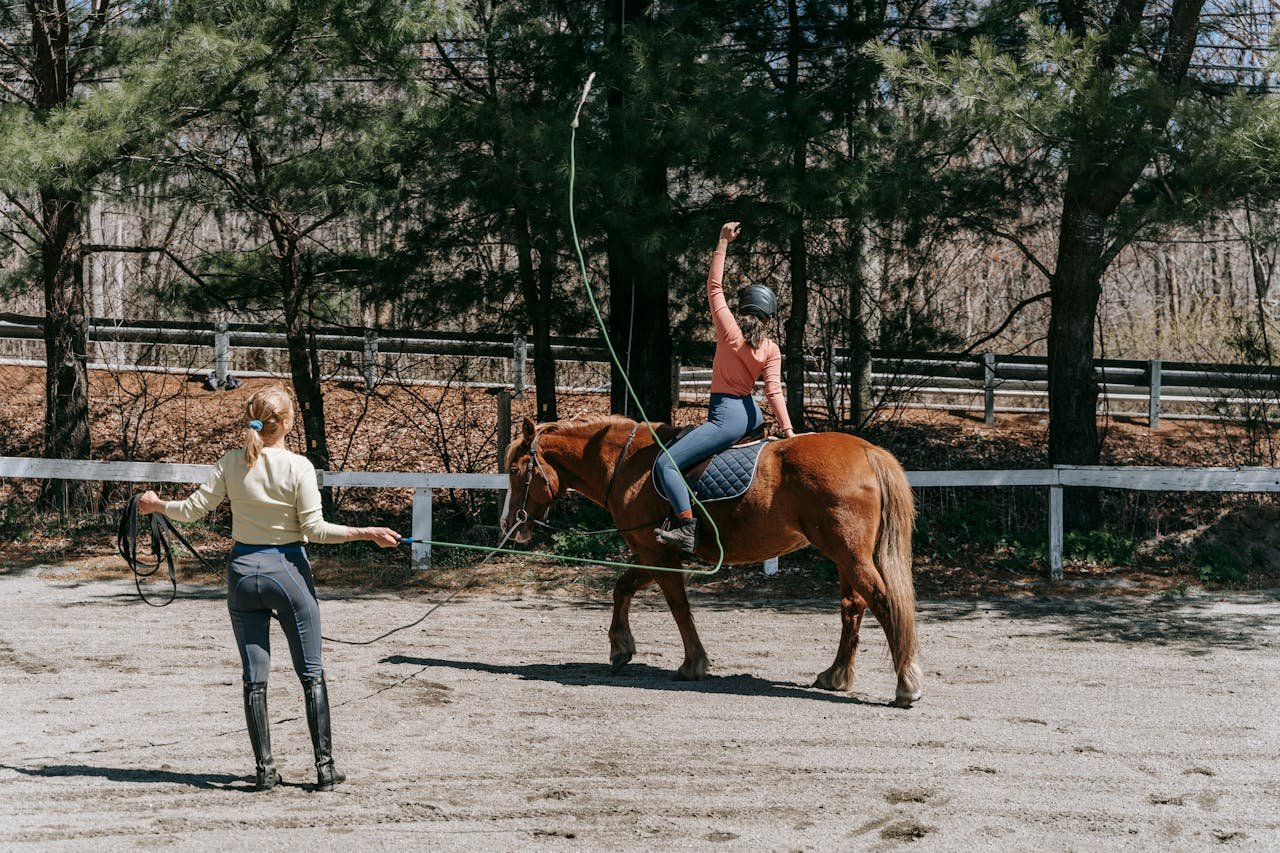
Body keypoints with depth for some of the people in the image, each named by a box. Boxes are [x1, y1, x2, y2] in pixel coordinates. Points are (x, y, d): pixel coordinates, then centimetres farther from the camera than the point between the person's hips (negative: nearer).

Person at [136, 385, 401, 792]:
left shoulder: (232, 462, -2)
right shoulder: (298, 466, -10)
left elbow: (193, 509, 0)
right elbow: (314, 529, -12)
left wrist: (157, 505, 19)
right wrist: (367, 533, -6)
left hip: (243, 571, 3)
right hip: (288, 570, -3)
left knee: (254, 676, 8)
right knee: (312, 673, 6)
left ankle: (264, 767, 8)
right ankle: (324, 766, 6)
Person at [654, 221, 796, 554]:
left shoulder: (730, 331, -9)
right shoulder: (771, 350, 2)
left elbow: (714, 287, -5)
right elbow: (774, 391, -9)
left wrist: (724, 242, -1)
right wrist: (788, 430, -12)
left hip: (726, 416, -7)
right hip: (750, 412, 7)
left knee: (665, 464, -12)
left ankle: (687, 528, -27)